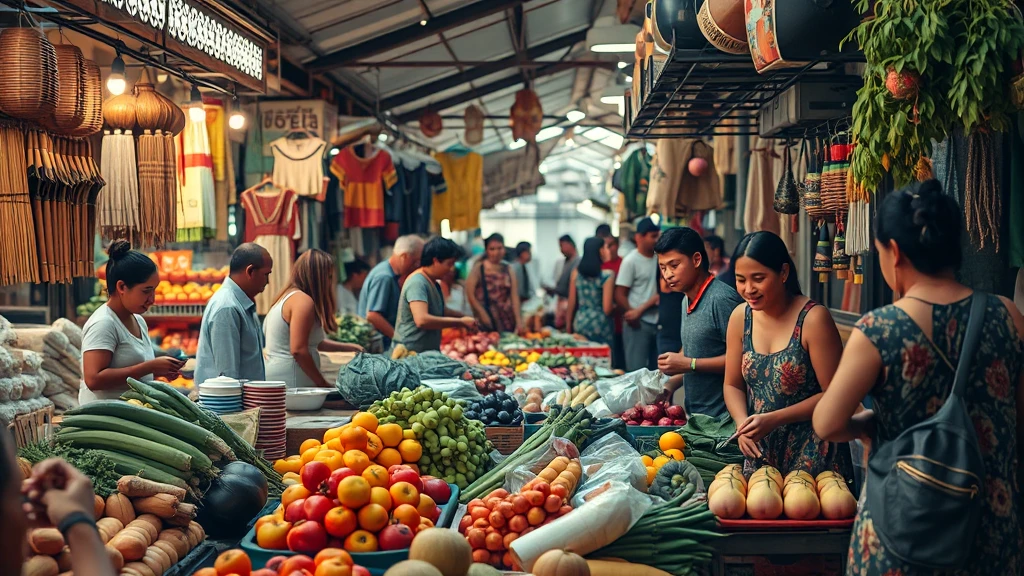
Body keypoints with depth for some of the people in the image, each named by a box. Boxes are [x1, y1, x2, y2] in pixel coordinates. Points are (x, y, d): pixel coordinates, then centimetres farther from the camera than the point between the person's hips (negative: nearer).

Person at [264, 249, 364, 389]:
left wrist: (349, 347, 30)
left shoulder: (289, 296, 18)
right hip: (291, 383, -10)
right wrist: (323, 383, -11)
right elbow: (298, 350, -19)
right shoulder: (303, 301, -12)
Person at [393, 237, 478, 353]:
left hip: (429, 352, 10)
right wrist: (461, 322, -20)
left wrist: (464, 316, 12)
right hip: (411, 352, -10)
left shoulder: (433, 283, 15)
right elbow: (422, 320, -28)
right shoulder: (417, 283, -16)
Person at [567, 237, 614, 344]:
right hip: (600, 326, -4)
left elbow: (571, 304, 5)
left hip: (580, 323, 4)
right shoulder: (606, 276, -12)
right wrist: (615, 306, 7)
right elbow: (607, 309, -14)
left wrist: (568, 325, 16)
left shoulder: (576, 273, 0)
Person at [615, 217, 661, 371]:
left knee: (657, 369, 10)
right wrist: (633, 314, -13)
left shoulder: (659, 259, 8)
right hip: (638, 324, -6)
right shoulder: (631, 261, -7)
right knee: (637, 370, -5)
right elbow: (620, 295, -8)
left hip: (657, 323, 6)